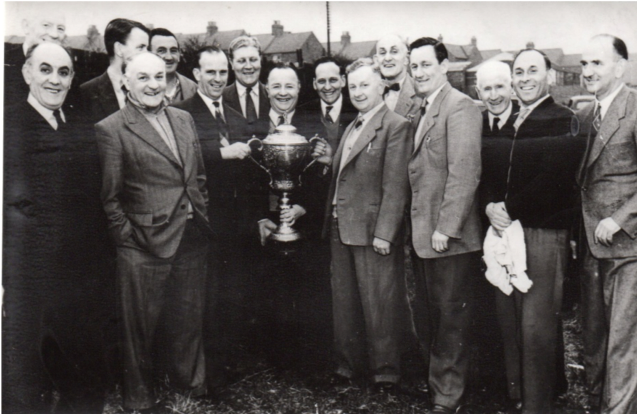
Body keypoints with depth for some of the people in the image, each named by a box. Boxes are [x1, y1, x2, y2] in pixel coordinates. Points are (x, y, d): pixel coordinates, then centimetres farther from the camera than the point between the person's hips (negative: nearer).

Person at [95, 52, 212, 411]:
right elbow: (110, 196, -7)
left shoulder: (184, 120, 11)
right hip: (145, 246, -5)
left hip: (193, 239, 6)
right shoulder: (111, 129, -8)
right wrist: (128, 236, -10)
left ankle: (191, 382, 40)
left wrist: (203, 218, 9)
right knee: (142, 324, 9)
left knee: (190, 317, 19)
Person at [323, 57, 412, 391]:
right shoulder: (350, 129, 17)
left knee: (378, 306, 2)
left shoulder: (395, 126, -9)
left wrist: (384, 233, -19)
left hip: (373, 232, -8)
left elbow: (395, 186, -15)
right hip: (341, 229, 8)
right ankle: (349, 364, 29)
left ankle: (385, 372, 17)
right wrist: (330, 220, 8)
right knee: (344, 303, 15)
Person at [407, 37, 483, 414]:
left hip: (449, 236, -9)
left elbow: (465, 172, -20)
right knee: (426, 316, 17)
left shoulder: (460, 107, -13)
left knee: (451, 317, 4)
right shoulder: (422, 111, 15)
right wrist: (418, 227, 10)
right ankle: (435, 379, 34)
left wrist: (446, 228, -22)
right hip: (422, 234, 9)